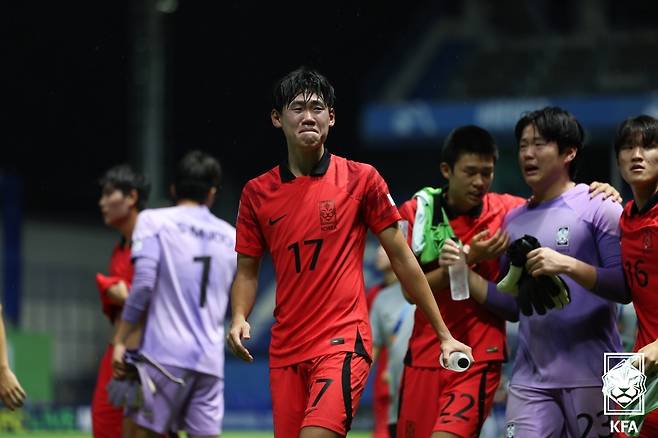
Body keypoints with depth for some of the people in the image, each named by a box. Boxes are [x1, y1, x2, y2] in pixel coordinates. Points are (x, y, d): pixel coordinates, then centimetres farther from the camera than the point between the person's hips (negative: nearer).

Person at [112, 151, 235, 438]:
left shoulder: (154, 221, 2)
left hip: (165, 352, -4)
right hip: (210, 360, 4)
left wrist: (121, 341, -6)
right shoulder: (230, 236, 15)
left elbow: (143, 283, -9)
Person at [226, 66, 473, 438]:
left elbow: (402, 258, 3)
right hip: (285, 350, 4)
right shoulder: (257, 192, 7)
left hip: (344, 341, -4)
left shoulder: (361, 179, 0)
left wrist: (444, 334, 3)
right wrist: (239, 318, -6)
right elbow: (247, 271, 14)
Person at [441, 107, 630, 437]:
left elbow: (626, 288, -11)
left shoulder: (599, 208, -3)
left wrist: (569, 266, -22)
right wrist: (465, 273, 4)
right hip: (531, 380, 5)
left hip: (591, 376, -4)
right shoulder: (514, 220, 15)